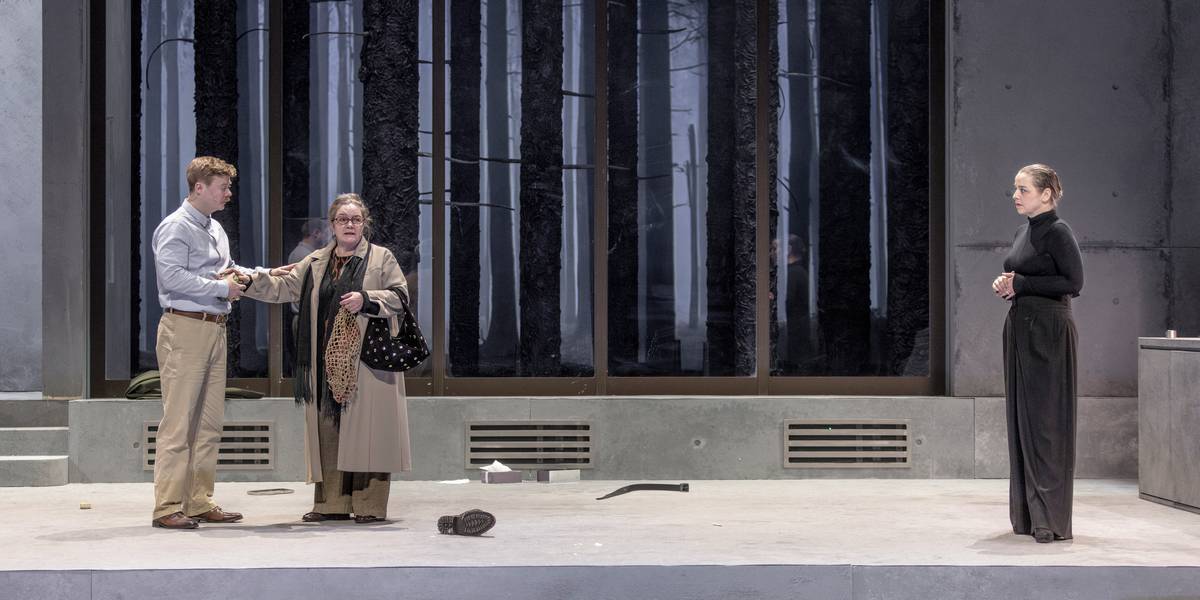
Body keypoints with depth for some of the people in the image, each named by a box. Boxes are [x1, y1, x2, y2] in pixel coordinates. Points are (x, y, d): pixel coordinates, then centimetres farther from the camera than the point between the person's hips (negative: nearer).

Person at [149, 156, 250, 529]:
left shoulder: (216, 229, 20)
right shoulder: (176, 227, -8)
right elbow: (172, 275, -20)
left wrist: (235, 273, 11)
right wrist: (221, 287, -14)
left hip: (215, 328, 9)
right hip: (185, 329, -9)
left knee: (210, 421, 10)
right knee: (178, 421, -8)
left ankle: (199, 502, 17)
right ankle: (167, 507, -6)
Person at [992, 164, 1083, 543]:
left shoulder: (1057, 232, -10)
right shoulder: (1023, 231, 16)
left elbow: (1073, 282, -16)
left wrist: (1019, 284, -15)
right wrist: (1004, 285, 3)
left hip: (1049, 332, -9)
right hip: (1020, 328, 9)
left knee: (1046, 420, -8)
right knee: (1021, 418, 9)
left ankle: (1051, 518, -4)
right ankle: (1027, 513, 15)